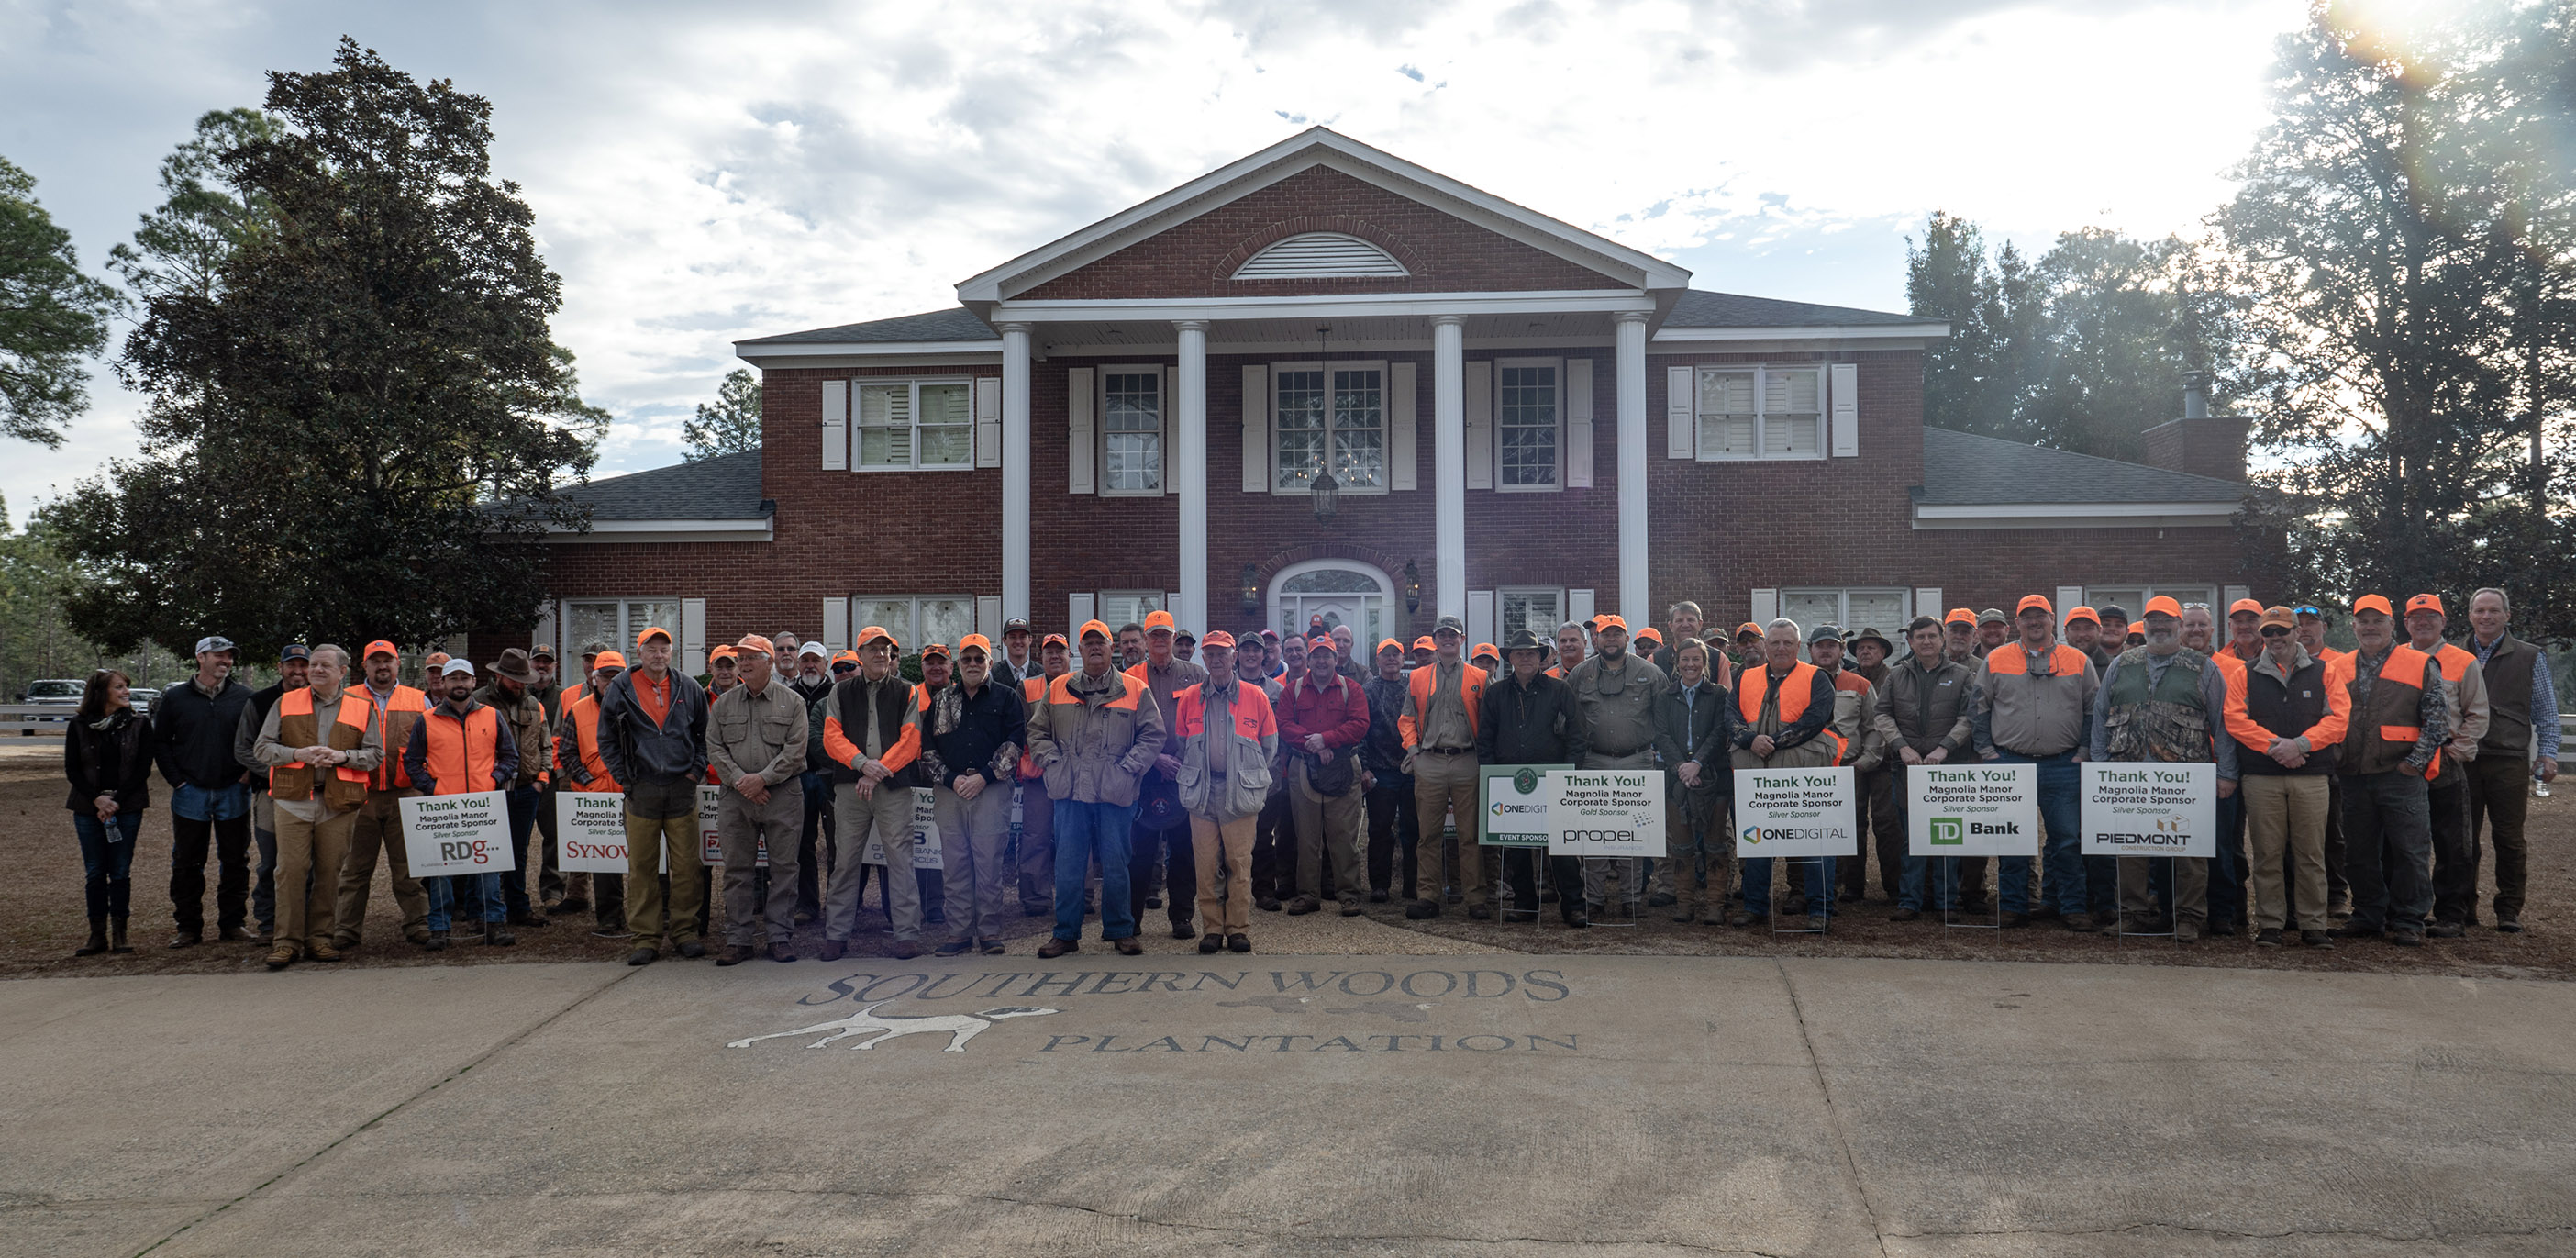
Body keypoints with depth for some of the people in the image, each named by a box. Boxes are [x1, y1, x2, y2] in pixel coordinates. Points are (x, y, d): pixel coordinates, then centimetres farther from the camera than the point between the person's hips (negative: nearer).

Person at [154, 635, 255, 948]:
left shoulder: (244, 697, 3)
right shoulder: (175, 698, 4)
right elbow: (160, 743, 7)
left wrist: (247, 774, -2)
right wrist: (177, 780, -2)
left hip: (233, 793, 0)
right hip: (191, 794, 0)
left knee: (235, 861, 6)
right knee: (186, 864, 5)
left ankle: (232, 923, 16)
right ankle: (189, 927, 14)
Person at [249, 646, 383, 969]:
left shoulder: (362, 708, 8)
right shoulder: (286, 703, 10)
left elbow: (376, 754, 6)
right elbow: (261, 748, 7)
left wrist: (341, 756, -11)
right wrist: (298, 754, -10)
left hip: (338, 803, 0)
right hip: (293, 800, 0)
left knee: (329, 872, 3)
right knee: (291, 870, -4)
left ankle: (320, 938, 13)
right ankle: (287, 941, 2)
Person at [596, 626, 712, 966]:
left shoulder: (688, 688, 7)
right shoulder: (621, 689, 2)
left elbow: (705, 733, 15)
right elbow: (606, 738, 8)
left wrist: (697, 769, 5)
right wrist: (623, 776, 1)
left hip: (682, 788, 1)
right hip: (642, 790, -1)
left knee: (687, 864, 1)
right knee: (642, 867, 2)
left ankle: (684, 931, 12)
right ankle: (646, 938, 9)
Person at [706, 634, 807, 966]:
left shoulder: (792, 702, 2)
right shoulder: (723, 704, 10)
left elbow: (795, 749, -5)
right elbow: (714, 748, 5)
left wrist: (762, 778, -13)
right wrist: (740, 780, -9)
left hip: (782, 795, -2)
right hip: (734, 798, 2)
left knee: (784, 868, 1)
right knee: (737, 869, 4)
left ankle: (780, 938, 8)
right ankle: (737, 940, 11)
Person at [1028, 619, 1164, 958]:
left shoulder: (1134, 690, 5)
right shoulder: (1058, 688, 11)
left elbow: (1152, 735, 4)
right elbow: (1038, 732, 15)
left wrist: (1128, 768, -5)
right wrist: (1053, 762, 1)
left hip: (1115, 792, -1)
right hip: (1070, 792, 2)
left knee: (1115, 865, 4)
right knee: (1068, 864, 3)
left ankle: (1120, 930, 15)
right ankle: (1066, 933, 13)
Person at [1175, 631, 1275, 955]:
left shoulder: (1255, 696, 4)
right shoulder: (1189, 698, 8)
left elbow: (1270, 746, 9)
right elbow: (1181, 745, 15)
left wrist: (1252, 777, 9)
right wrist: (1193, 777, 11)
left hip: (1240, 793, -1)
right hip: (1201, 794, 2)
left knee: (1239, 862, -1)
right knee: (1206, 863, 2)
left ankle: (1238, 928, 8)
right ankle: (1212, 928, 11)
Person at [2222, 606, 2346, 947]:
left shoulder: (2322, 672, 10)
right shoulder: (2245, 676, 9)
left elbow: (2338, 717, 0)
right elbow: (2235, 719, -1)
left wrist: (2299, 744, -12)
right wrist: (2273, 746, -13)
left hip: (2311, 777, 0)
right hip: (2260, 777, 0)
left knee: (2311, 853, 1)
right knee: (2267, 853, 2)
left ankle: (2313, 925, 9)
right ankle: (2269, 925, 8)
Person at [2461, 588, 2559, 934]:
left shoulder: (2530, 658, 8)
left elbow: (2546, 711, 9)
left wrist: (2547, 754, 1)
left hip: (2509, 761, -1)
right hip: (2462, 760, 1)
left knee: (2509, 839, 1)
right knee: (2463, 838, 4)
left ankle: (2509, 911, 10)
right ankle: (2463, 908, 12)